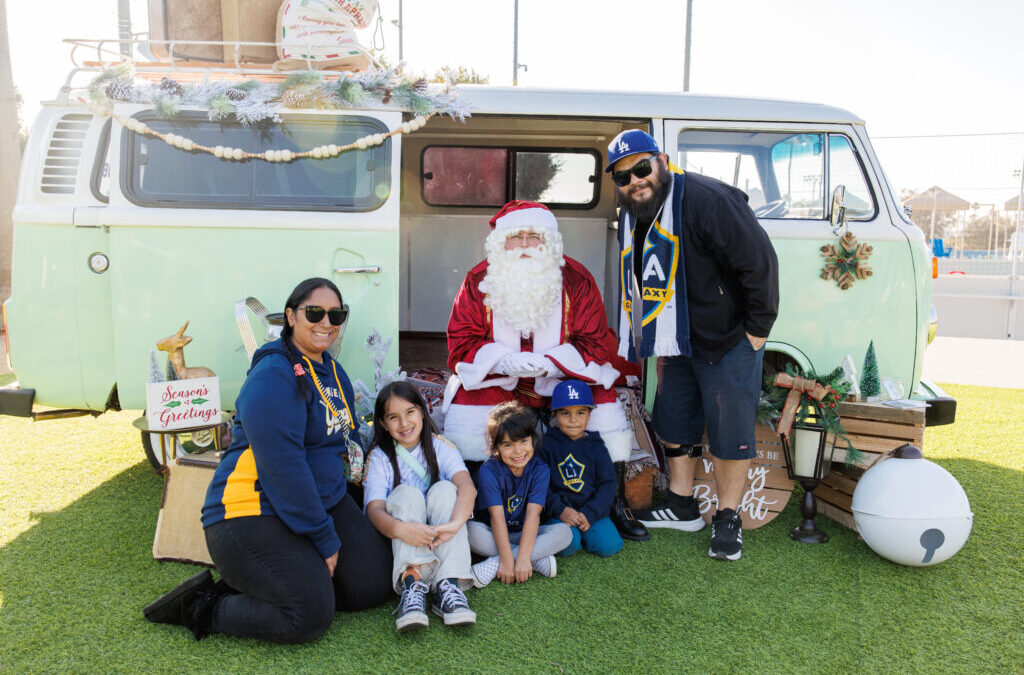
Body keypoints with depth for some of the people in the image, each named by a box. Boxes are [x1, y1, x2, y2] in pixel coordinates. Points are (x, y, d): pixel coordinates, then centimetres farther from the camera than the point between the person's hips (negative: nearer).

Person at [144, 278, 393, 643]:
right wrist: (324, 539, -19)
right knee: (310, 615, -20)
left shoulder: (334, 372, 11)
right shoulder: (273, 377, -18)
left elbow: (348, 436, 23)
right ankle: (203, 607, 1)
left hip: (325, 501, 9)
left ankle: (253, 585, 10)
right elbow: (282, 466, -24)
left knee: (373, 584, -1)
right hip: (252, 513, -9)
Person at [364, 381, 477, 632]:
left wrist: (455, 523, -41)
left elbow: (467, 486, -19)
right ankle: (412, 583, -41)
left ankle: (448, 585, -36)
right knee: (407, 493, -24)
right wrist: (401, 529, -40)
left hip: (440, 537, 1)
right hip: (399, 542, 0)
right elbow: (374, 509, -16)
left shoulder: (440, 446, 1)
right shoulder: (380, 457, 0)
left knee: (445, 488, -23)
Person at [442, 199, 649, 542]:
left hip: (566, 376, 0)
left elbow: (599, 344, -8)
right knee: (464, 421, -25)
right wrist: (505, 360, -25)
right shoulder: (479, 281, -6)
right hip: (495, 380, 0)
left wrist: (549, 361, -24)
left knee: (605, 404, -22)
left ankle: (612, 503, 0)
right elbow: (461, 343, -6)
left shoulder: (576, 279, -8)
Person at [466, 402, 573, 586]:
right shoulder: (489, 470, -14)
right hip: (494, 534, -2)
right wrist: (507, 559, -31)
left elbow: (533, 513, -20)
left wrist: (523, 557, -32)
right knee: (471, 530, -33)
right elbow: (497, 516, -22)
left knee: (564, 532, -24)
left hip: (525, 535, 2)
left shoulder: (539, 469, -9)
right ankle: (538, 559, -28)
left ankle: (491, 565, -30)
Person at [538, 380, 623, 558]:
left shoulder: (596, 446, 6)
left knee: (608, 546, -18)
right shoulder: (548, 444, 2)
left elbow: (608, 483, 2)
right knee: (567, 546, -29)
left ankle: (582, 532, 9)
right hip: (559, 511, -2)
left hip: (592, 511, 2)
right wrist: (560, 510, -15)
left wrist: (590, 514, -12)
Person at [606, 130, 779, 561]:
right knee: (674, 424, 15)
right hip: (675, 344, 8)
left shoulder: (707, 200, -22)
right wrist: (634, 338, 17)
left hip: (728, 342, -7)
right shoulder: (632, 216, 4)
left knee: (729, 431, 1)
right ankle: (682, 507, 31)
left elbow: (760, 262, -22)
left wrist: (758, 329, -17)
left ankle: (728, 518, 17)